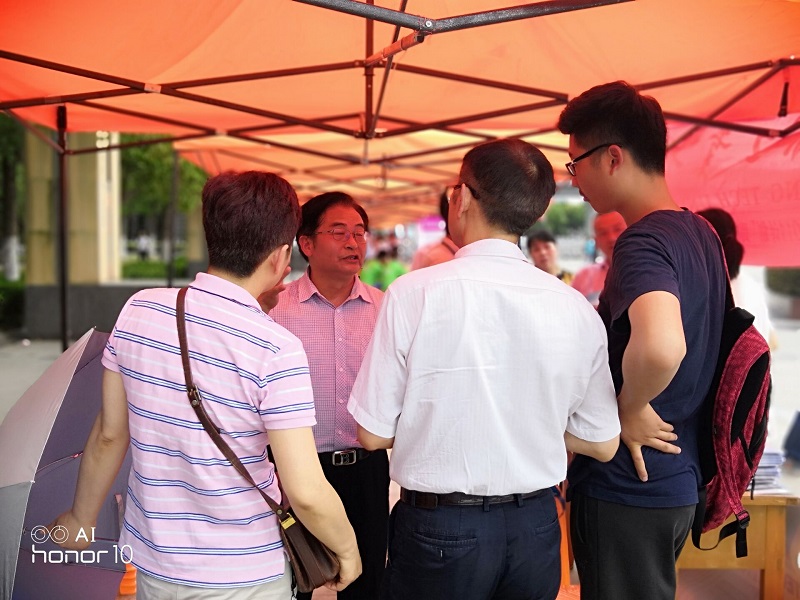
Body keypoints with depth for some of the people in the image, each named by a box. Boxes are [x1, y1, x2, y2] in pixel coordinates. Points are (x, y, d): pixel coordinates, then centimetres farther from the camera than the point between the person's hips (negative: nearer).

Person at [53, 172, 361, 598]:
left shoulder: (138, 311, -8)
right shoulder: (277, 349, -22)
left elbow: (108, 435, 3)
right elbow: (305, 493, -23)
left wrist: (81, 517, 18)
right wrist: (347, 548, -4)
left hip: (153, 565, 4)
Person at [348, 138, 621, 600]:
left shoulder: (414, 293, -15)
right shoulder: (576, 308, -6)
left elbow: (373, 433, -10)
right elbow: (603, 445, 2)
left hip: (438, 529, -3)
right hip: (536, 527, 3)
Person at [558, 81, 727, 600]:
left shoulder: (644, 243, -21)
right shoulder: (700, 233, 8)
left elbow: (661, 346, -41)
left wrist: (629, 410, -23)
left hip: (629, 487, -9)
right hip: (679, 481, 9)